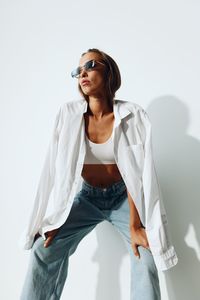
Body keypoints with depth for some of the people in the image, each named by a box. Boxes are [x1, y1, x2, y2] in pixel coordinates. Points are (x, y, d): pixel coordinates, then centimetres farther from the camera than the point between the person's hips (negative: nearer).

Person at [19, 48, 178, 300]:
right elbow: (55, 169, -11)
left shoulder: (132, 115, -14)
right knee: (45, 249, -14)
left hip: (123, 197, -1)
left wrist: (135, 225, -22)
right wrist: (57, 219, -14)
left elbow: (138, 172, -16)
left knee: (146, 256, -19)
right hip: (86, 196, 1)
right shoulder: (68, 113, -11)